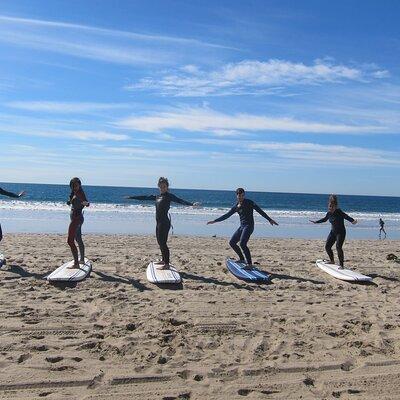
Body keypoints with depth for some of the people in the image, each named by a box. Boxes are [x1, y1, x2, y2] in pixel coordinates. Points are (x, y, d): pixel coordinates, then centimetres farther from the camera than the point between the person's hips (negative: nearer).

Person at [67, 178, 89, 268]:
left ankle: (76, 264, -16)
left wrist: (85, 203, -47)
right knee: (78, 239, 22)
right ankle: (82, 259, 36)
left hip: (76, 219, -10)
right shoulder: (74, 193, 12)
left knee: (70, 241, -15)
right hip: (78, 218, 10)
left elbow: (86, 203, -30)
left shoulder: (79, 194, -15)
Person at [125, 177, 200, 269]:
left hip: (165, 223, -8)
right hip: (158, 222, 8)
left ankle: (167, 264, -5)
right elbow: (144, 197, 22)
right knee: (160, 242, 15)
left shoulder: (169, 196, -6)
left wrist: (192, 204, -36)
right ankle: (164, 260, 29)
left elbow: (180, 201, -20)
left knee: (163, 243, -9)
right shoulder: (157, 197, 15)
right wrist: (130, 197, 26)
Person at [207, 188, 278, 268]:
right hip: (242, 226, 8)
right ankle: (242, 259, 22)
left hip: (249, 226, -8)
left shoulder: (249, 202, -5)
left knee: (242, 244, -23)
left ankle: (249, 264, -18)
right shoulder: (236, 206, 13)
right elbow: (227, 215, 19)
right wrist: (215, 221, 18)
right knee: (232, 242, 9)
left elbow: (259, 211, -8)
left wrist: (269, 219, -13)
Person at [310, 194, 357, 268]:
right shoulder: (329, 213, 1)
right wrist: (316, 222, 27)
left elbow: (346, 216, -31)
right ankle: (332, 261, 30)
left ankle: (341, 264, -15)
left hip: (341, 232, -7)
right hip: (333, 232, 7)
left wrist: (353, 221, -49)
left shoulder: (339, 212, -18)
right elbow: (324, 219, 20)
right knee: (327, 246, 8)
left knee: (338, 247, -21)